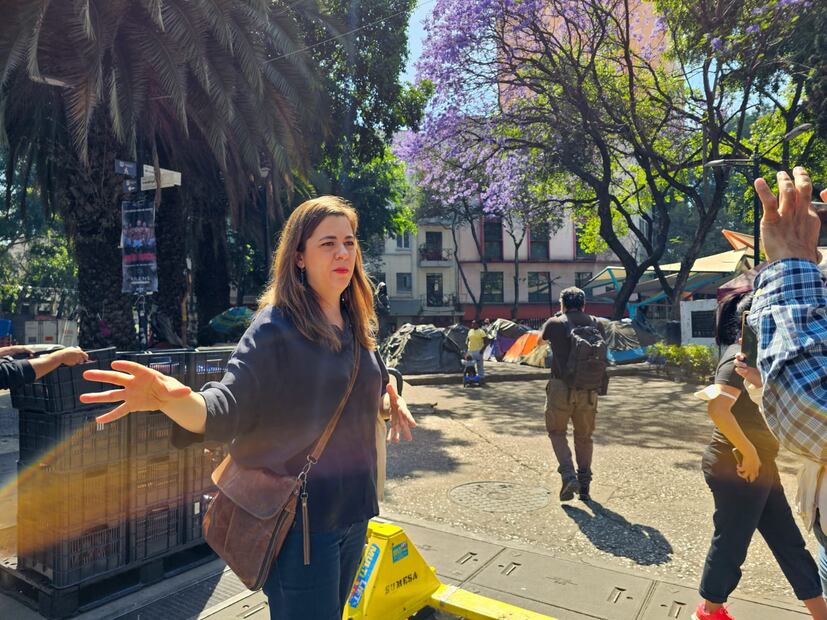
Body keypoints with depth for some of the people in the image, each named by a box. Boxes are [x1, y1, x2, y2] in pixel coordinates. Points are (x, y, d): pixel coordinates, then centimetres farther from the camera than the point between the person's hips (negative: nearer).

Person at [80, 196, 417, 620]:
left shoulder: (357, 324, 4)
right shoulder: (276, 327, -18)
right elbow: (226, 406, -27)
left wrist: (388, 403, 3)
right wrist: (173, 399, -46)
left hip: (353, 507, 8)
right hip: (300, 516, -7)